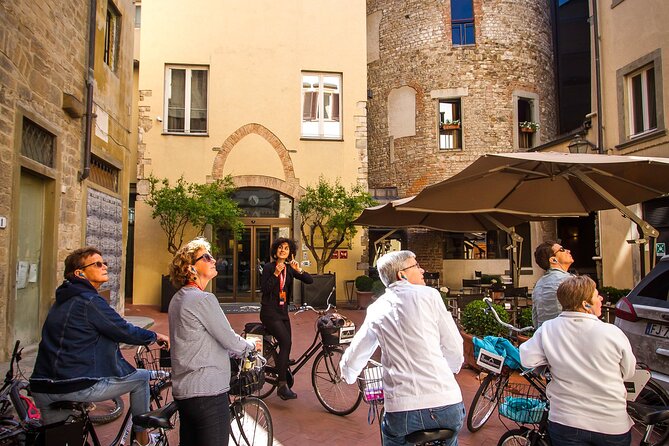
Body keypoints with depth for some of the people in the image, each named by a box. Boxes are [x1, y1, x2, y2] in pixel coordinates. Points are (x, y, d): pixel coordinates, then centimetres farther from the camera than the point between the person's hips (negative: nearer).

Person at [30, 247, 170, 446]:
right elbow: (125, 331, -11)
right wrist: (155, 336, 6)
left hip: (43, 388, 9)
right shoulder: (89, 301, -13)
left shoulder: (62, 300, 17)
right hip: (77, 387, -9)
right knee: (141, 377, 8)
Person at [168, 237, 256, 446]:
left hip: (183, 390, 10)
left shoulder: (178, 298, 13)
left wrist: (235, 350, 18)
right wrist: (251, 346, 8)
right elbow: (230, 341, -13)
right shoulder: (203, 299, -17)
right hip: (207, 391, -10)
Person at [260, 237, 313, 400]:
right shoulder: (268, 267, -6)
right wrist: (275, 274, -23)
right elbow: (264, 289, -15)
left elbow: (310, 280, -2)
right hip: (270, 311, -6)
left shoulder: (289, 268, 7)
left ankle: (284, 381, 23)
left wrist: (299, 270, -19)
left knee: (286, 345, 7)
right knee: (285, 342, -21)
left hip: (283, 311, 6)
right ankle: (282, 386, -17)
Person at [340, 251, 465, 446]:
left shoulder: (376, 309, 9)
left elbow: (352, 358, 16)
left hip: (401, 410, 1)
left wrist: (348, 375, 39)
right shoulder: (429, 294, 0)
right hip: (446, 402, -1)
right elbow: (454, 348, 2)